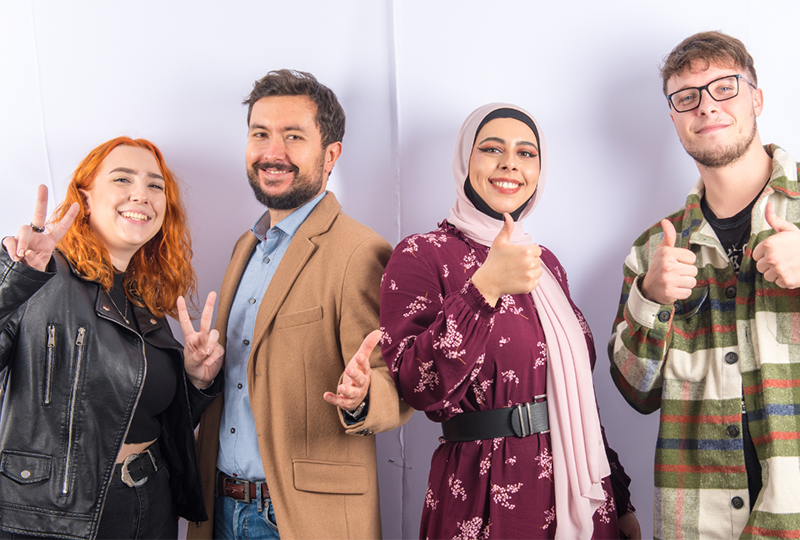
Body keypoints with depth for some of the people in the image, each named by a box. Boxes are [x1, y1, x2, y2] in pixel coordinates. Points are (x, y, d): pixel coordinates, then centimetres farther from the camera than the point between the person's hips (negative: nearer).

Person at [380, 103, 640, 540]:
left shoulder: (546, 263, 11)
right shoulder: (421, 256, -8)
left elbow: (574, 390, 14)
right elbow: (416, 388, -19)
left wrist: (620, 500, 14)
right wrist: (483, 288, -27)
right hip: (486, 500, -5)